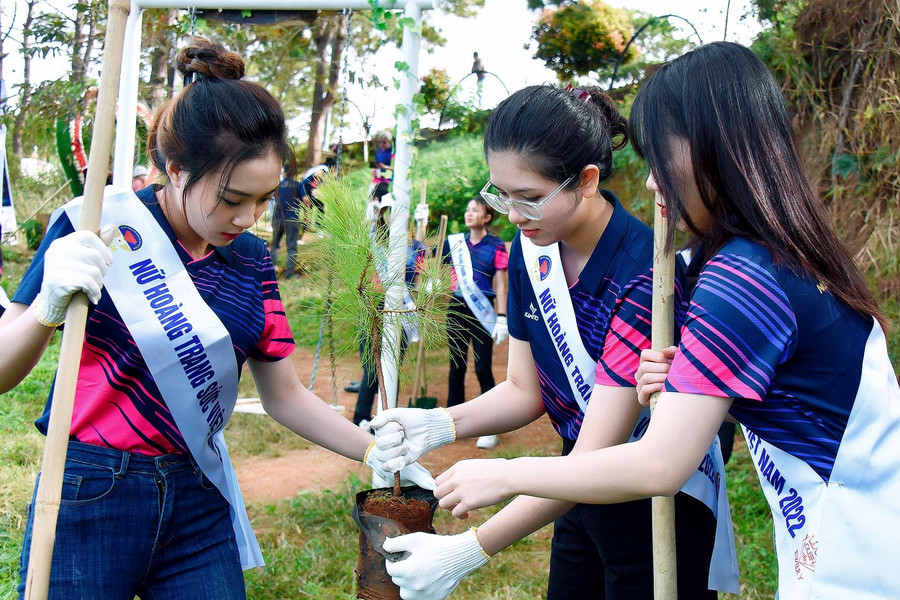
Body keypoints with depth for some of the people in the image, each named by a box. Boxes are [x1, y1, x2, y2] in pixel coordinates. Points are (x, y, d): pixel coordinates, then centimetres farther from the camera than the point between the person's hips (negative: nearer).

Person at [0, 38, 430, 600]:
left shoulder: (251, 260, 3)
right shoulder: (99, 228, -11)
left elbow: (285, 395, 10)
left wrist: (374, 452, -1)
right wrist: (49, 307, -28)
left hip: (200, 506, 4)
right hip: (91, 496, -4)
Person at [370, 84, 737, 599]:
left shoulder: (643, 275, -28)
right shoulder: (531, 252, -5)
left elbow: (595, 456, -28)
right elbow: (524, 390, 3)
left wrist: (468, 552, -30)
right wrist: (439, 425, -17)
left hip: (662, 507, -6)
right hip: (583, 495, 6)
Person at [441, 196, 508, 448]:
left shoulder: (496, 246, -4)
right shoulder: (454, 242, 7)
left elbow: (500, 284, -5)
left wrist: (502, 317, -10)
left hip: (482, 313, -4)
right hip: (457, 310, 4)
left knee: (483, 370, -4)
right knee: (456, 367, 11)